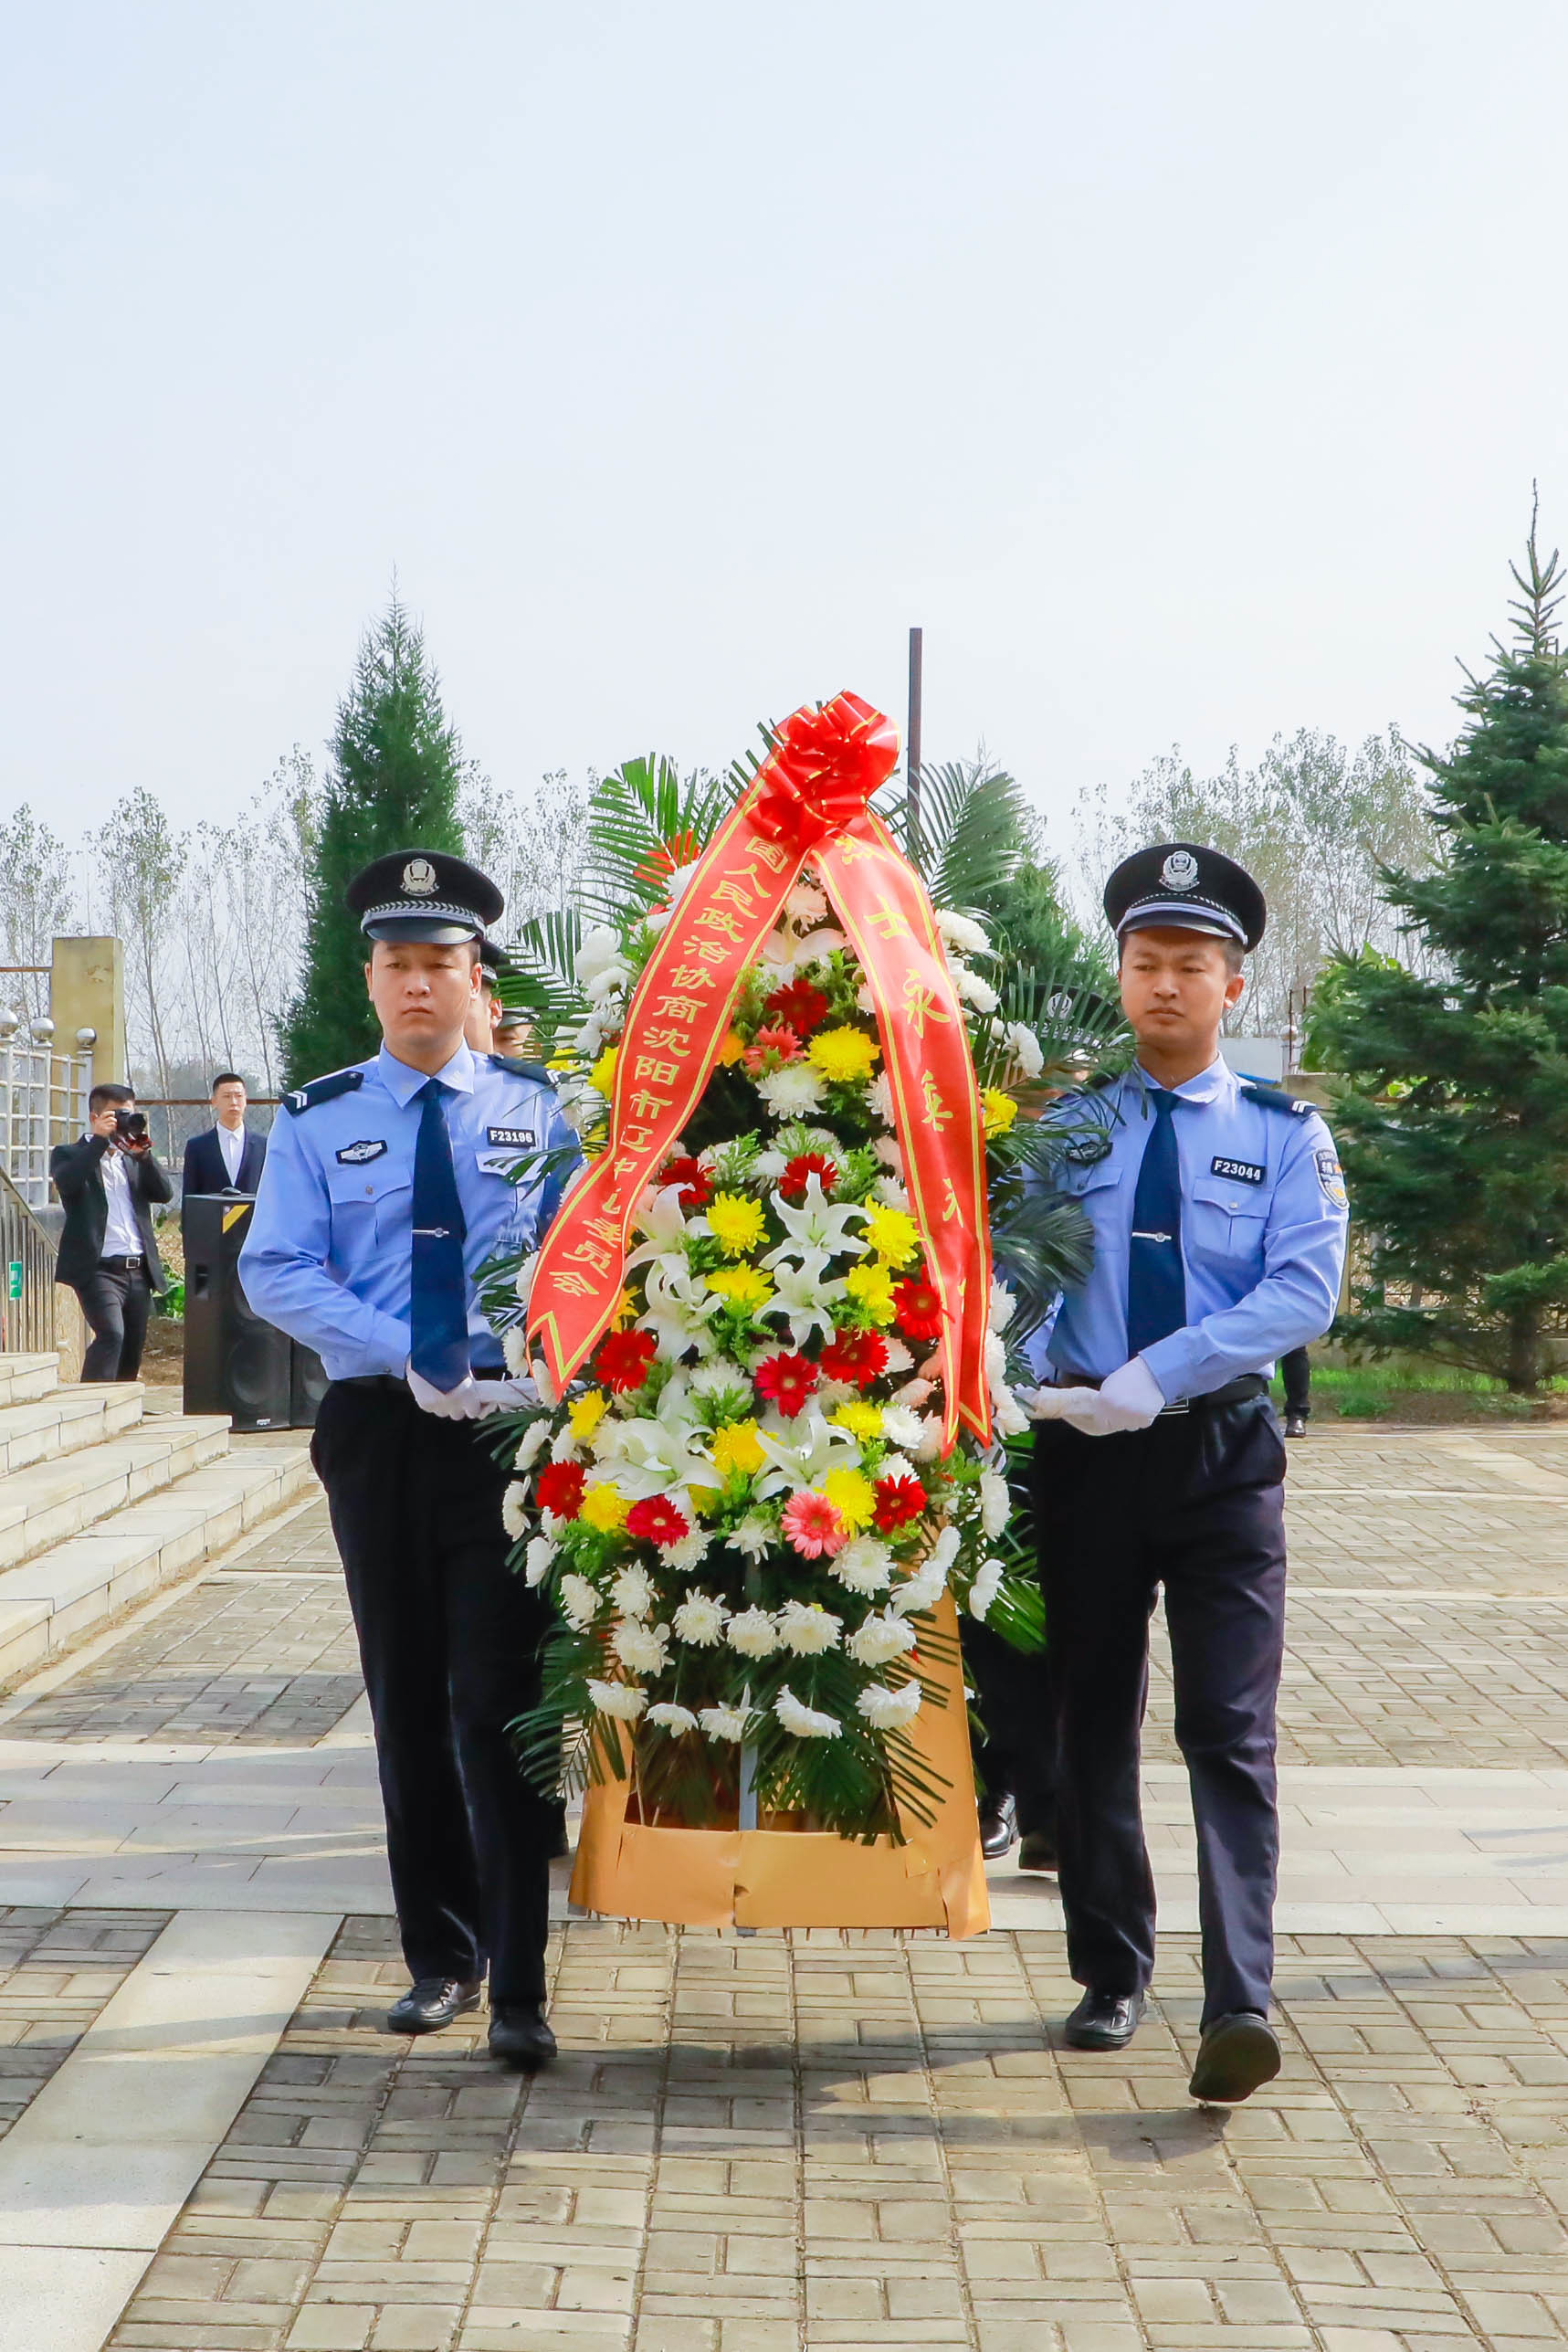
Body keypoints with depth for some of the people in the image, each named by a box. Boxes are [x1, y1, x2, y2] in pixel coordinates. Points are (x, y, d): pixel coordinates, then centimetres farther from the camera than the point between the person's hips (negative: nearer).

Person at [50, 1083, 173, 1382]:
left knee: (132, 1350, 8)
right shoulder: (69, 1154, 5)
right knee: (111, 1334, -24)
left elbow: (165, 1193, 6)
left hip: (138, 1270, 6)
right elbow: (65, 1183, -17)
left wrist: (143, 1152, -5)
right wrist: (100, 1139, -15)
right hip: (98, 1269, -6)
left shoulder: (133, 1159, 20)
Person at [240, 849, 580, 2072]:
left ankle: (518, 1989, -3)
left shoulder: (536, 1112, 5)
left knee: (498, 1701, -8)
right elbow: (275, 1269, -4)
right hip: (378, 1426, 2)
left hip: (508, 1425, -2)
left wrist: (536, 1375, -14)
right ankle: (440, 1958, 22)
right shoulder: (318, 1120, 5)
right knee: (406, 1700, 10)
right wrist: (408, 1358, -15)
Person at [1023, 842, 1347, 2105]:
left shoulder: (1284, 1135, 2)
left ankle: (1240, 2003, -14)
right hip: (1085, 1449, 2)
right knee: (1095, 1720, 10)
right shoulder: (1065, 1130, 8)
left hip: (1224, 1452, -2)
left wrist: (1157, 1373, -21)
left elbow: (1305, 1291, -11)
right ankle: (1111, 1976, 24)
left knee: (1230, 1728, -10)